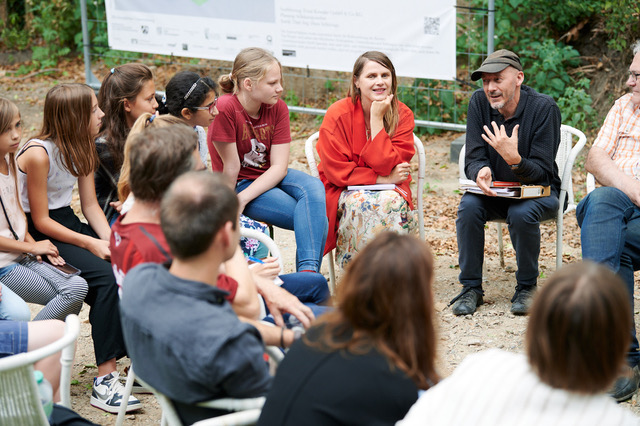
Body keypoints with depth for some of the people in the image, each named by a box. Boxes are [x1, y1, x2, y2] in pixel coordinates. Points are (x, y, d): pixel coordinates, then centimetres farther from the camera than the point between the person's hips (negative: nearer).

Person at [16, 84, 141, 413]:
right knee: (104, 275, -29)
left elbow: (90, 205, 7)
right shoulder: (38, 154, -19)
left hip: (68, 222, 8)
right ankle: (104, 382, -28)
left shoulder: (81, 149, 7)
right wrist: (91, 244, -22)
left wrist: (111, 240, -10)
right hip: (40, 235, -8)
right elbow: (41, 220, -18)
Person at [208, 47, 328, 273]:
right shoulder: (225, 108, -21)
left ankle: (307, 271, -35)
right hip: (241, 183, -5)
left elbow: (279, 166, -11)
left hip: (271, 177, 5)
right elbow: (231, 167, -16)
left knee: (314, 188, -28)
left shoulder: (278, 108, -5)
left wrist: (243, 198, -22)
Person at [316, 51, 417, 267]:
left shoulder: (402, 115, -6)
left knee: (394, 201, -32)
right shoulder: (338, 114, -11)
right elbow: (337, 171, -12)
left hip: (388, 188, 2)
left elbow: (386, 165, -17)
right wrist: (383, 179, -16)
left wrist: (377, 119, -20)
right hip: (344, 190, -2)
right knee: (361, 203, -35)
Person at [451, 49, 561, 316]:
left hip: (537, 191, -3)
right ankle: (471, 288, -14)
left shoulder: (544, 108, -17)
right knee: (469, 206, -27)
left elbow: (542, 171, -19)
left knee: (521, 213, -34)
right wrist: (481, 172, -33)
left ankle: (527, 287, -12)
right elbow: (473, 158, -8)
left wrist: (514, 159, -40)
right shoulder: (479, 102, -7)